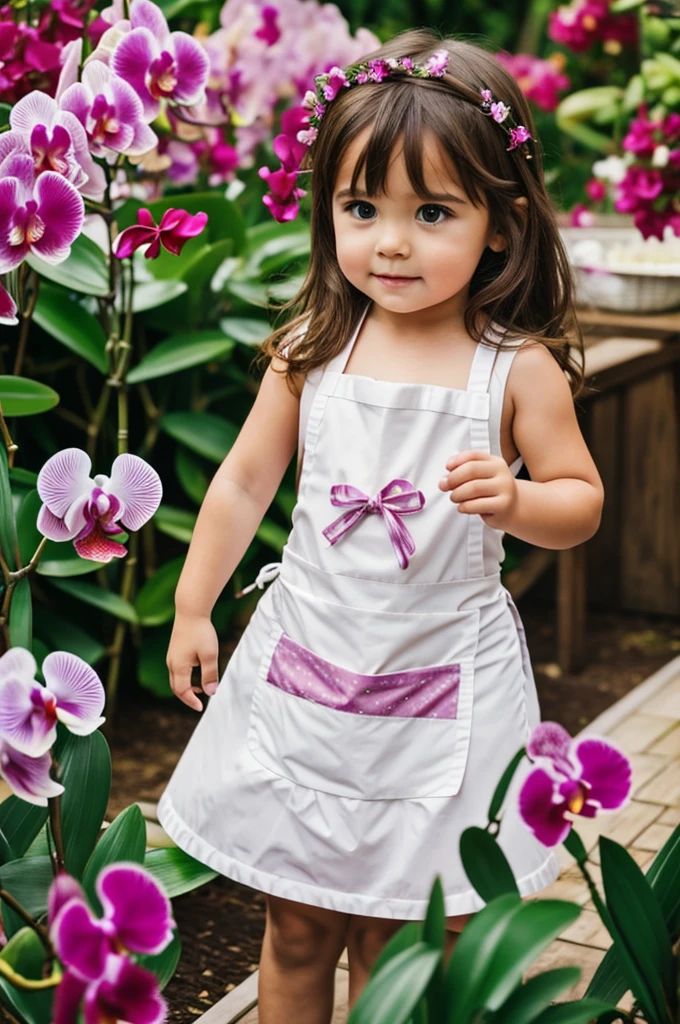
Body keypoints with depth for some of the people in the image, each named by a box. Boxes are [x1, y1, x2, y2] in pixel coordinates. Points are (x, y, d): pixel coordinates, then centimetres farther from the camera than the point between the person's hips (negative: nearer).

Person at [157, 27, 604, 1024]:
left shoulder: (518, 368, -10)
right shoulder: (311, 349, -4)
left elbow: (580, 500, 0)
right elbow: (246, 479, 7)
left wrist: (513, 500, -22)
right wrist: (192, 608, 11)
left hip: (442, 684, -2)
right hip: (305, 666, 2)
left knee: (399, 944, 10)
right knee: (296, 931, 14)